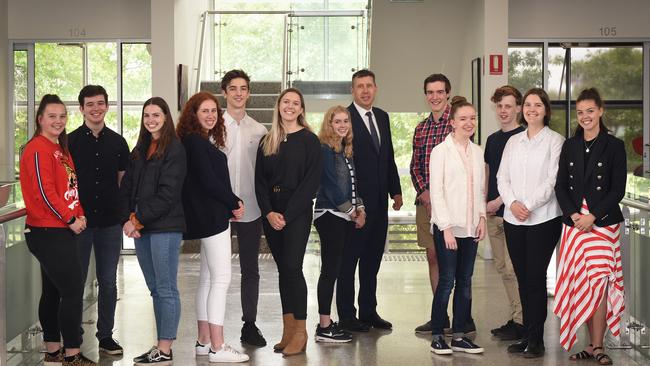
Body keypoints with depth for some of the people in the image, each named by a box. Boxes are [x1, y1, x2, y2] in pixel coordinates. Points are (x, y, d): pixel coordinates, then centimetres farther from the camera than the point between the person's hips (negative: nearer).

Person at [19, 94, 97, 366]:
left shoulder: (61, 148, 16)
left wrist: (79, 214, 2)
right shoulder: (38, 149, -14)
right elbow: (44, 192, -19)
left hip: (60, 231, 10)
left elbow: (70, 187, 18)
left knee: (52, 291, 14)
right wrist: (71, 219, -13)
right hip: (48, 233, -10)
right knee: (73, 291, -9)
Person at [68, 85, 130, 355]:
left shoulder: (118, 142, 7)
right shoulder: (70, 141, 0)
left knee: (108, 282, 8)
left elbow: (124, 181, 11)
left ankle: (105, 335, 19)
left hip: (110, 222, 2)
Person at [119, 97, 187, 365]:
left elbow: (167, 193, -13)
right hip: (140, 227, 7)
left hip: (165, 227, -7)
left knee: (166, 289, -4)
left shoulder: (174, 149, -6)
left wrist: (138, 220, -13)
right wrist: (127, 220, -3)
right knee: (155, 289, 11)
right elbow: (126, 188, 13)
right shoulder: (140, 150, 17)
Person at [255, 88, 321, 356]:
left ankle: (300, 332, -3)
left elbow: (311, 181, -8)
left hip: (297, 213, -4)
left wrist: (287, 214, -13)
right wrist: (269, 212, -8)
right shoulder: (267, 142, 11)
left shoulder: (309, 140, -2)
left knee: (292, 267, -11)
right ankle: (288, 329, 12)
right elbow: (260, 180, 8)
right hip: (271, 214, 5)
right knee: (283, 269, 7)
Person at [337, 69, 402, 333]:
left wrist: (396, 191, 13)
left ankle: (369, 311, 22)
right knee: (349, 259, 1)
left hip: (378, 201, 7)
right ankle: (347, 316, 8)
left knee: (373, 258, 13)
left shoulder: (382, 117, 13)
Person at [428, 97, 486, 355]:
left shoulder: (477, 152, 12)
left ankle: (459, 336, 14)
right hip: (447, 227, -5)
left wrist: (482, 217, 4)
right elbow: (436, 192, -9)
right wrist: (446, 227, -13)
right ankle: (437, 336, 5)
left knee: (465, 282, 7)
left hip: (471, 227, 6)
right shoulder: (441, 151, -6)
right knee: (447, 281, -5)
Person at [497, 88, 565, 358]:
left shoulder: (555, 141, -1)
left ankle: (536, 339, 1)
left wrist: (529, 205, -16)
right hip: (513, 219, 5)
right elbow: (502, 177, 10)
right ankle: (526, 335, 15)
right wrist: (512, 202, -8)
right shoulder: (513, 141, 15)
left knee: (536, 278, -6)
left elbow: (552, 180, -8)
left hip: (543, 218, -5)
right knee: (522, 278, 7)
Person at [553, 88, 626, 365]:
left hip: (604, 223, -4)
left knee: (599, 284, -8)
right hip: (574, 224, 4)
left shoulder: (614, 146, 0)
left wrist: (593, 216, -13)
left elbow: (618, 190, -5)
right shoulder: (570, 146, 11)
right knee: (580, 284, 3)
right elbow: (560, 186, 9)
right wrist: (572, 214, -7)